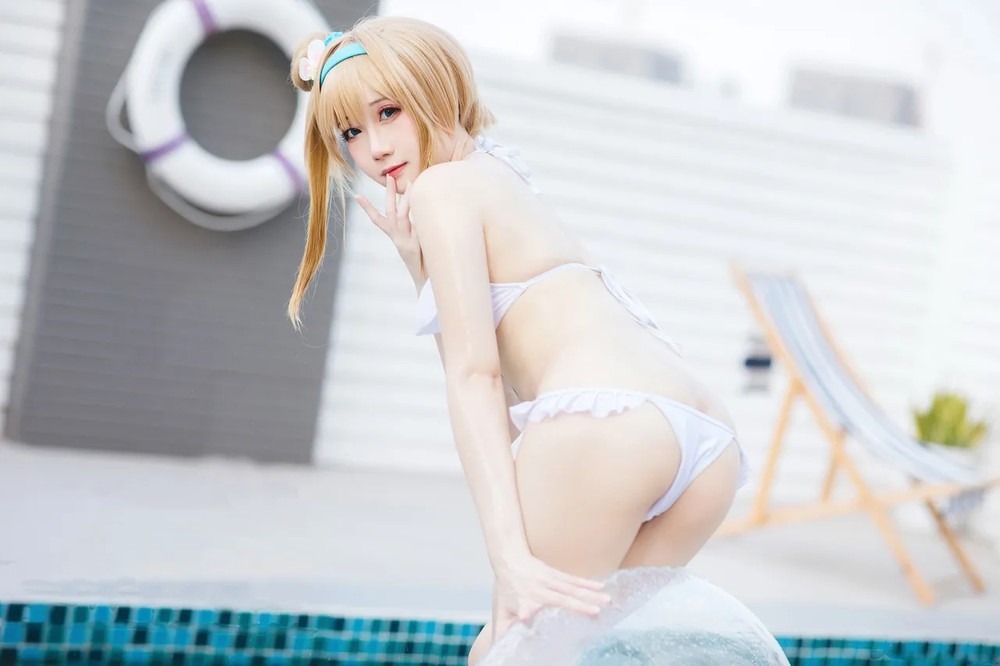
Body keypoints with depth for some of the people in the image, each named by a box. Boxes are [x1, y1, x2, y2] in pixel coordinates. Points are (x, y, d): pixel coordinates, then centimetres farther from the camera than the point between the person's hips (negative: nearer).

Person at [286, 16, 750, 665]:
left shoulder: (444, 184, 7)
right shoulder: (507, 182, 32)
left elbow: (474, 373, -5)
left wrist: (510, 553, -11)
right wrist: (416, 260, 20)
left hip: (602, 420, -9)